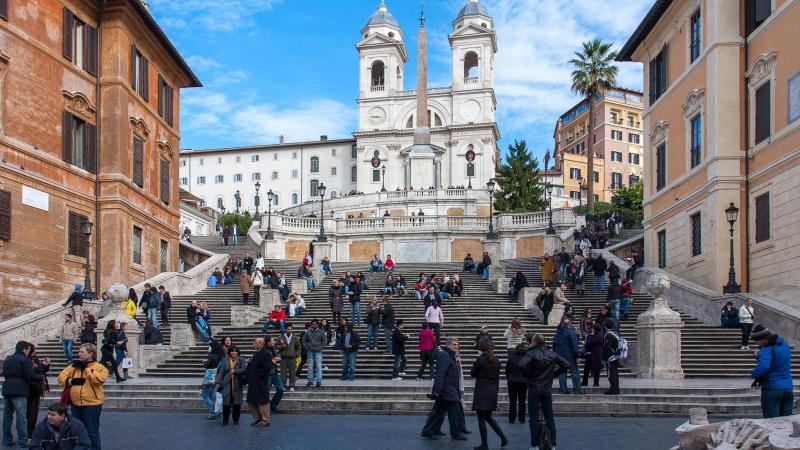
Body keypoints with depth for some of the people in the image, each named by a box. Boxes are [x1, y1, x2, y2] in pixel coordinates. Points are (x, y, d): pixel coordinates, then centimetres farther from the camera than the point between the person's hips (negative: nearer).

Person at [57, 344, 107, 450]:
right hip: (76, 404, 6)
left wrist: (86, 368, -17)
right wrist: (72, 381, -9)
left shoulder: (98, 367, -6)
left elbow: (100, 378, -25)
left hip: (92, 405, -6)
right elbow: (61, 377, 10)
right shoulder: (74, 366, 11)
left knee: (92, 432, 0)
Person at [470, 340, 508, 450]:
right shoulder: (496, 361, 6)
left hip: (482, 392, -7)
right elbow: (497, 378, 12)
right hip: (492, 392, 7)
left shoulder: (481, 359, -12)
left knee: (481, 419, 2)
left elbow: (472, 374, -5)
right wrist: (495, 391, 18)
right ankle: (503, 437, 14)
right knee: (488, 417, 20)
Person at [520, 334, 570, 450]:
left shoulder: (531, 353, -12)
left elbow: (521, 364, -28)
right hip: (547, 389, 4)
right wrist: (554, 374, 9)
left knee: (534, 418, 3)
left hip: (534, 389, -4)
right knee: (550, 418, 11)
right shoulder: (552, 354, 3)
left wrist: (528, 373, -9)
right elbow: (566, 365, 5)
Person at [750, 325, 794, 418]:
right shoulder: (785, 345, 9)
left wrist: (754, 374, -13)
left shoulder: (767, 349, -18)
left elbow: (763, 367, -33)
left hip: (772, 389, -7)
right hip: (788, 388, 7)